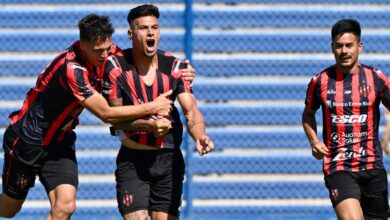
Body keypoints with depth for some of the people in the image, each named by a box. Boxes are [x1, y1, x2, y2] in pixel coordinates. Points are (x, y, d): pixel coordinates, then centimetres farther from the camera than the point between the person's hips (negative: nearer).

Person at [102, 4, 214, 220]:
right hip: (132, 160, -2)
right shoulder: (116, 66, -8)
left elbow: (190, 110, -12)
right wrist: (150, 125, -24)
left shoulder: (174, 67, -4)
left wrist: (199, 136, -33)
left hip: (169, 159, 2)